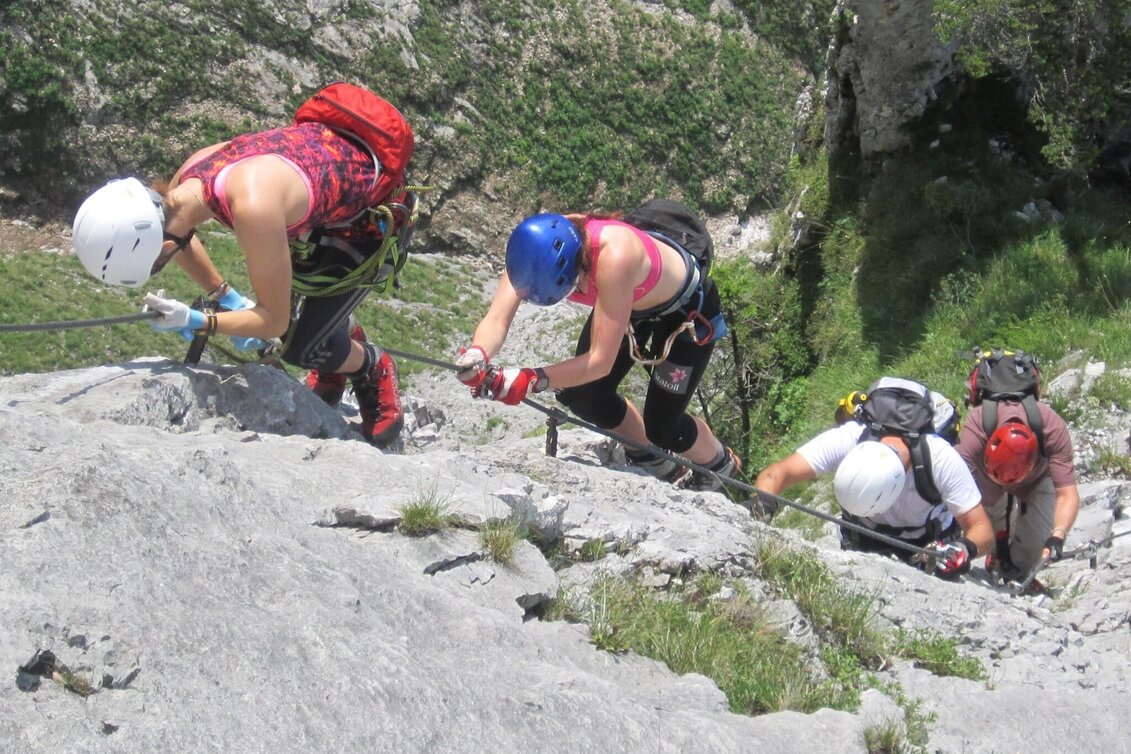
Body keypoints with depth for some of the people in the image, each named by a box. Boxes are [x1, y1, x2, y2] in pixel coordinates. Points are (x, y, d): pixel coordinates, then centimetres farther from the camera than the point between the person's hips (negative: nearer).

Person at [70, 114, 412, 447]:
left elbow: (274, 322, -29)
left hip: (373, 216, -7)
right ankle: (345, 334, 42)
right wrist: (226, 297, 1)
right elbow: (180, 238, 10)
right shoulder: (185, 181, -17)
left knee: (301, 348, -7)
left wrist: (194, 322, -30)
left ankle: (374, 368, 25)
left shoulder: (252, 208, -42)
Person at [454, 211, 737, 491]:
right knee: (580, 395, -3)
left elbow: (601, 360, -43)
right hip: (633, 302, 6)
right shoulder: (534, 248, -30)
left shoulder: (614, 258, -46)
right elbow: (496, 319, -33)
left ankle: (721, 467, 32)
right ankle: (654, 461, 24)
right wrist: (477, 355, -54)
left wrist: (532, 381, -52)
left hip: (687, 307, -6)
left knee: (662, 428, -3)